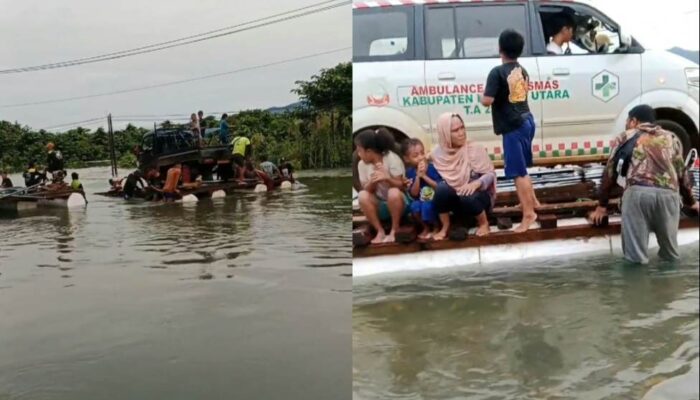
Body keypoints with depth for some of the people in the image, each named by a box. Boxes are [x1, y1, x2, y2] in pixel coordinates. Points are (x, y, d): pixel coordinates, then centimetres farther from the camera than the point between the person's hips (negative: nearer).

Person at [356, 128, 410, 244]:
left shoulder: (392, 158, -15)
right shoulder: (362, 164, -3)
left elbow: (401, 186, -16)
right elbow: (367, 190, -4)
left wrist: (387, 178, -35)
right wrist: (372, 182, -27)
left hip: (397, 203, -3)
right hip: (379, 206, 3)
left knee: (393, 192, -37)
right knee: (362, 195, -27)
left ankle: (394, 231, -18)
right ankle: (380, 231, -18)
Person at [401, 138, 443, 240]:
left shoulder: (432, 167, -11)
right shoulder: (410, 172, -4)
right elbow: (414, 194, -11)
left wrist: (424, 176, -24)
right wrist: (418, 176, -21)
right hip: (421, 201, 3)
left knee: (426, 206, -34)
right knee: (415, 206, -30)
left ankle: (437, 227, -3)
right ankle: (426, 227, 0)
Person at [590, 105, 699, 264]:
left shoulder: (625, 137, 24)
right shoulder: (672, 138, 30)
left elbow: (610, 172, 23)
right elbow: (682, 173, 36)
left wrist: (602, 205, 31)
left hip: (637, 192, -3)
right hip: (668, 194, 3)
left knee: (636, 258, -1)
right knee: (670, 255, 18)